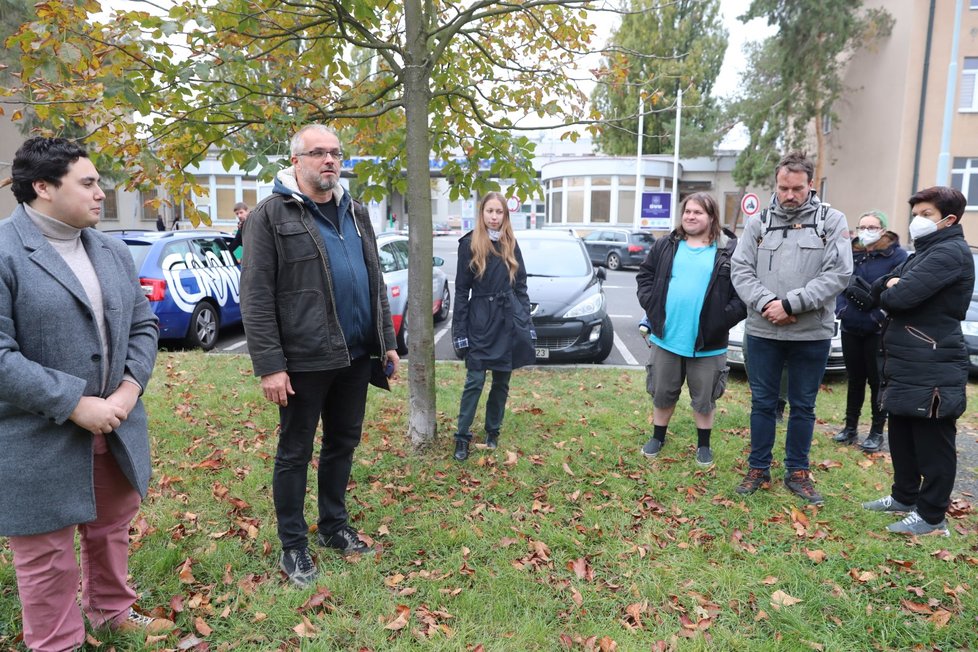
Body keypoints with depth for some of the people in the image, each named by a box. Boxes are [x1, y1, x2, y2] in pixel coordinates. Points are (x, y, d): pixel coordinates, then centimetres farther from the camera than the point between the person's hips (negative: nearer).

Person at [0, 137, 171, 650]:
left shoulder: (113, 252, 8)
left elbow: (144, 324, 9)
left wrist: (129, 390, -6)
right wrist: (74, 405, -20)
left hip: (115, 427, 6)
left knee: (112, 526, 22)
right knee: (47, 554, 10)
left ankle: (111, 609, 44)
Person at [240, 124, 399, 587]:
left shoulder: (356, 214, 12)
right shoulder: (271, 215, -7)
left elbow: (376, 284, 15)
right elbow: (256, 298, -12)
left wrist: (387, 342, 10)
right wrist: (270, 365, -16)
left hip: (356, 356, 6)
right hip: (304, 360, -6)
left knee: (343, 443, 17)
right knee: (295, 453, 8)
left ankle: (335, 526, 35)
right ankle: (292, 546, 23)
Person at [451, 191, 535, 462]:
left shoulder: (511, 245, 8)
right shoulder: (469, 244, -2)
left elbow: (521, 286, 12)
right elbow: (461, 290, -2)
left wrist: (527, 323, 5)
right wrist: (460, 331, -6)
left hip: (509, 321, 4)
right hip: (480, 321, -3)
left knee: (502, 381, 10)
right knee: (475, 381, -4)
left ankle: (492, 432, 25)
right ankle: (462, 436, 7)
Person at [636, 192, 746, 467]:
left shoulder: (730, 250, -4)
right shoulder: (665, 246, 5)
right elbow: (645, 276, 10)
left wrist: (724, 318, -15)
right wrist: (651, 306, -3)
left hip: (708, 343, -2)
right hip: (666, 337, 2)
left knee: (704, 398, 12)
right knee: (662, 393, 16)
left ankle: (703, 444, 31)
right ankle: (658, 437, 34)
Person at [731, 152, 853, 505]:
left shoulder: (832, 221, -1)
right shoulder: (759, 223, 4)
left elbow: (838, 274, -10)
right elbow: (741, 269, -1)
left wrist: (790, 305, -17)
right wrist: (766, 304, -16)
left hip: (813, 333, -1)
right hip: (762, 331, 1)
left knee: (803, 406, 11)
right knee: (762, 402, 11)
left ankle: (797, 472, 27)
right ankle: (758, 469, 24)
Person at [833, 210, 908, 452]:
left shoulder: (897, 255, -6)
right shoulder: (851, 253, 10)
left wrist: (882, 316, -22)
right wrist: (840, 309, -2)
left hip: (878, 331, -4)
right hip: (851, 328, 5)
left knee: (877, 381, 4)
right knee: (855, 379, 14)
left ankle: (877, 432, 17)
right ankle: (850, 427, 25)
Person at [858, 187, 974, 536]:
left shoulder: (950, 252, -15)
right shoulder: (924, 252, 19)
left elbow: (899, 297, -26)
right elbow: (876, 291, 13)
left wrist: (888, 292, -3)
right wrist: (889, 285, -9)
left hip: (932, 370, -10)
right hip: (906, 366, 10)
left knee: (932, 445, 1)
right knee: (901, 438, 19)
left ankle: (931, 516, 11)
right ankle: (905, 496, 33)